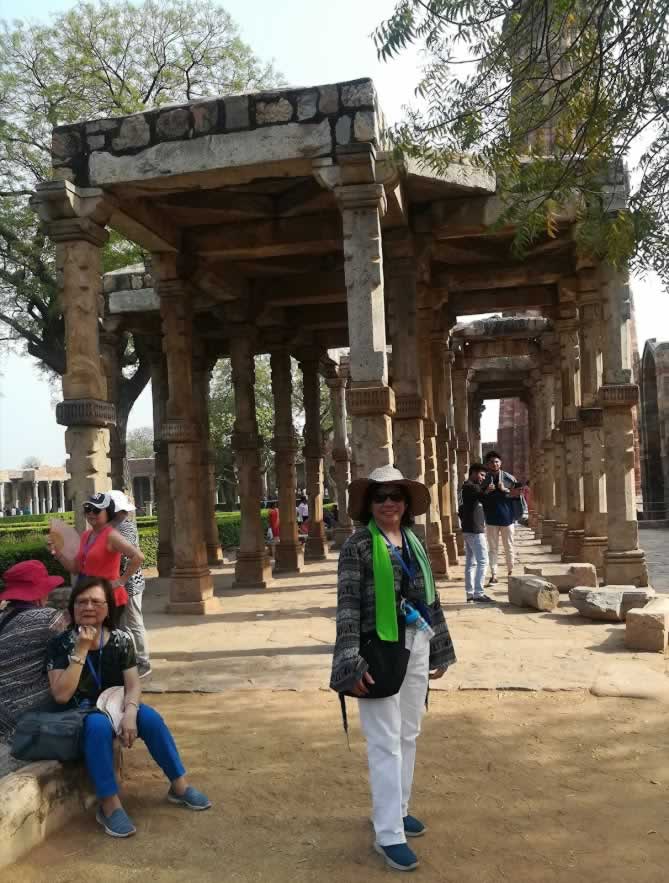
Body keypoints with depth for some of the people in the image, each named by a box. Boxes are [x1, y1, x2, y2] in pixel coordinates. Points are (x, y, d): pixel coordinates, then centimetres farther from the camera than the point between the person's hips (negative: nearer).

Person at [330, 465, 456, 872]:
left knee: (409, 735, 17)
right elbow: (347, 606, -15)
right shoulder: (358, 545, -12)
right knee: (386, 742, 0)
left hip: (416, 649, 6)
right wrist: (352, 664, -20)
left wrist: (439, 649, 15)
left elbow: (430, 598, 13)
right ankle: (389, 834, 10)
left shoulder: (415, 542, 7)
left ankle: (397, 808, 34)